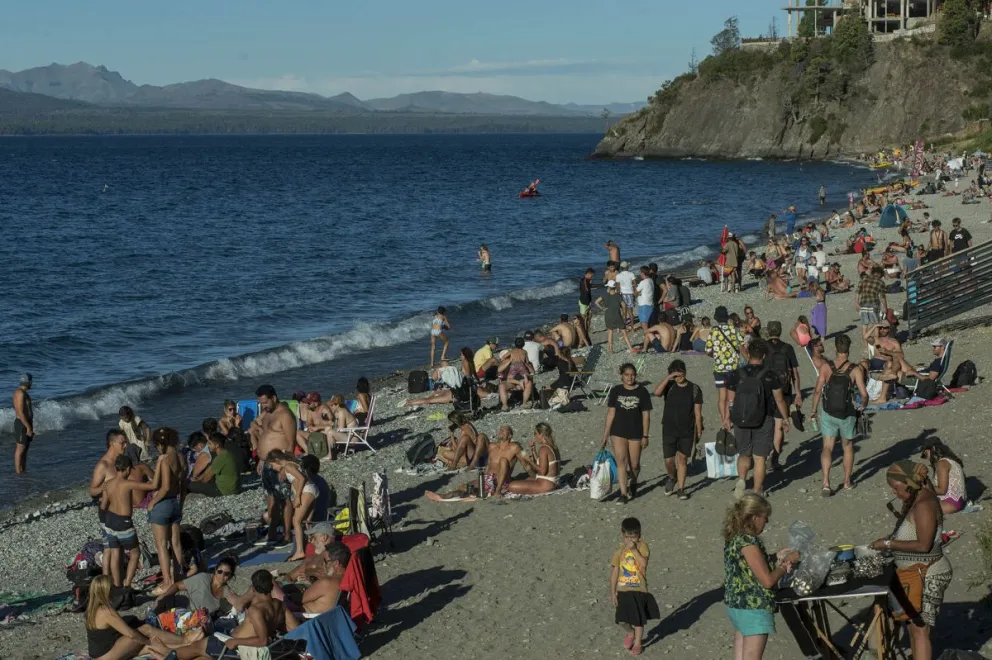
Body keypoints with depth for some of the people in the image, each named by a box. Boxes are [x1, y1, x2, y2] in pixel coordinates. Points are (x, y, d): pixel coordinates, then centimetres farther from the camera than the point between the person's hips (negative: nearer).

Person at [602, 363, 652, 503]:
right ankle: (624, 493, -6)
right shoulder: (616, 391, 1)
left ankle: (633, 484, 39)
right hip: (618, 433, 1)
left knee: (634, 464, 8)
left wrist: (645, 436, -5)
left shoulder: (642, 392, -3)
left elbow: (646, 415, -2)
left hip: (635, 433, 0)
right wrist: (605, 434, 1)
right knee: (621, 462, -8)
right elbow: (611, 413, 3)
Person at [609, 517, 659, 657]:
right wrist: (612, 593, 0)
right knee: (622, 620, -3)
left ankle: (637, 643, 30)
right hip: (623, 591, 1)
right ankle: (630, 633, 30)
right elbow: (614, 573, 1)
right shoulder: (619, 552, -2)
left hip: (639, 590, -1)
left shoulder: (642, 547, -7)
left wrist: (634, 549, -24)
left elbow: (643, 564, -22)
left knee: (638, 619, 9)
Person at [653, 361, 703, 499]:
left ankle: (681, 489, 11)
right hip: (669, 430, 0)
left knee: (682, 459, 2)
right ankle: (672, 478, 31)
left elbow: (697, 412, 0)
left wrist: (699, 432, -1)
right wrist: (668, 378, -23)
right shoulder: (669, 386, -1)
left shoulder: (694, 389, -1)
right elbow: (657, 392, -23)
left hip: (687, 431, 0)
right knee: (669, 460, 1)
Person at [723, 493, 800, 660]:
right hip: (753, 609, -9)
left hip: (735, 604, 9)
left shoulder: (733, 538, 6)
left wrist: (777, 557, 11)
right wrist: (787, 563, -6)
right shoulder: (748, 542, -22)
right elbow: (767, 580, -21)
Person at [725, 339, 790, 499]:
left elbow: (730, 400, 1)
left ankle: (741, 479, -4)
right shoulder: (770, 376, -9)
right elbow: (779, 400, -2)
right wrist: (785, 419, 12)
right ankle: (757, 492, 10)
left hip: (741, 422, 1)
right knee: (759, 458, 7)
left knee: (744, 454, 19)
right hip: (764, 421, -1)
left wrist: (727, 418, 16)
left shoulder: (736, 375, -5)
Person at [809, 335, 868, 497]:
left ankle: (826, 483, -10)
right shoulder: (855, 370, -12)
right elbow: (864, 394, -15)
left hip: (828, 413, 0)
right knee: (848, 447, 19)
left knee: (827, 447, 5)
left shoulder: (827, 367, -9)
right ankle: (847, 482, 31)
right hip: (847, 415, 0)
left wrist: (814, 410, 2)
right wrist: (863, 406, 7)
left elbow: (818, 390, -12)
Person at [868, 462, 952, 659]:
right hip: (917, 574, 10)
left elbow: (924, 544, -26)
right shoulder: (915, 500, 9)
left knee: (919, 630, -10)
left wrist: (889, 543, -20)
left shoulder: (923, 505, -22)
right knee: (914, 626, 15)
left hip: (927, 576, -10)